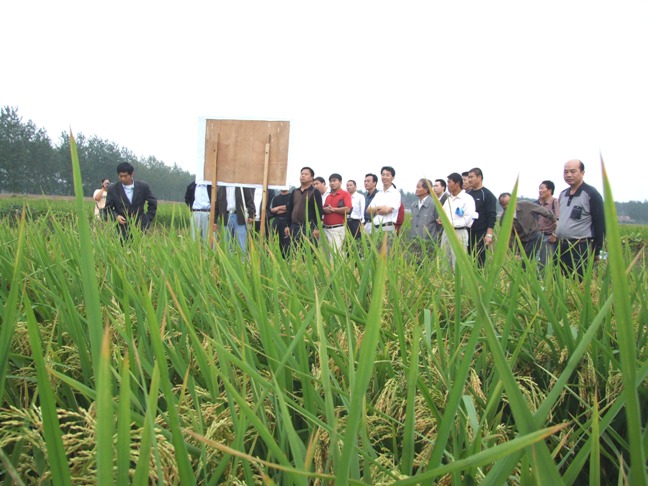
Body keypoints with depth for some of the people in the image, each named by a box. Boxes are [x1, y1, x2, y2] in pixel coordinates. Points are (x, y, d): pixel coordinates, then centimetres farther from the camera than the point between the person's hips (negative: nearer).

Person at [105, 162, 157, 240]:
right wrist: (116, 216, -13)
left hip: (139, 227, 0)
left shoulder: (143, 186, 1)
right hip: (122, 229, 0)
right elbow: (108, 208, 6)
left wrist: (148, 220, 4)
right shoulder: (112, 189, 1)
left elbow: (153, 204, 11)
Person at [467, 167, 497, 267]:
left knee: (479, 261, -5)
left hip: (480, 235, -5)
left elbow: (492, 216, -8)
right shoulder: (467, 194, 14)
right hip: (467, 234, 5)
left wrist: (489, 234, -16)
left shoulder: (487, 195, -2)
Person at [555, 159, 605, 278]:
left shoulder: (591, 194, -6)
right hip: (561, 248, 7)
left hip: (581, 249, -7)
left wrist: (596, 251, -8)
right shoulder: (563, 194, 15)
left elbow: (600, 224, -7)